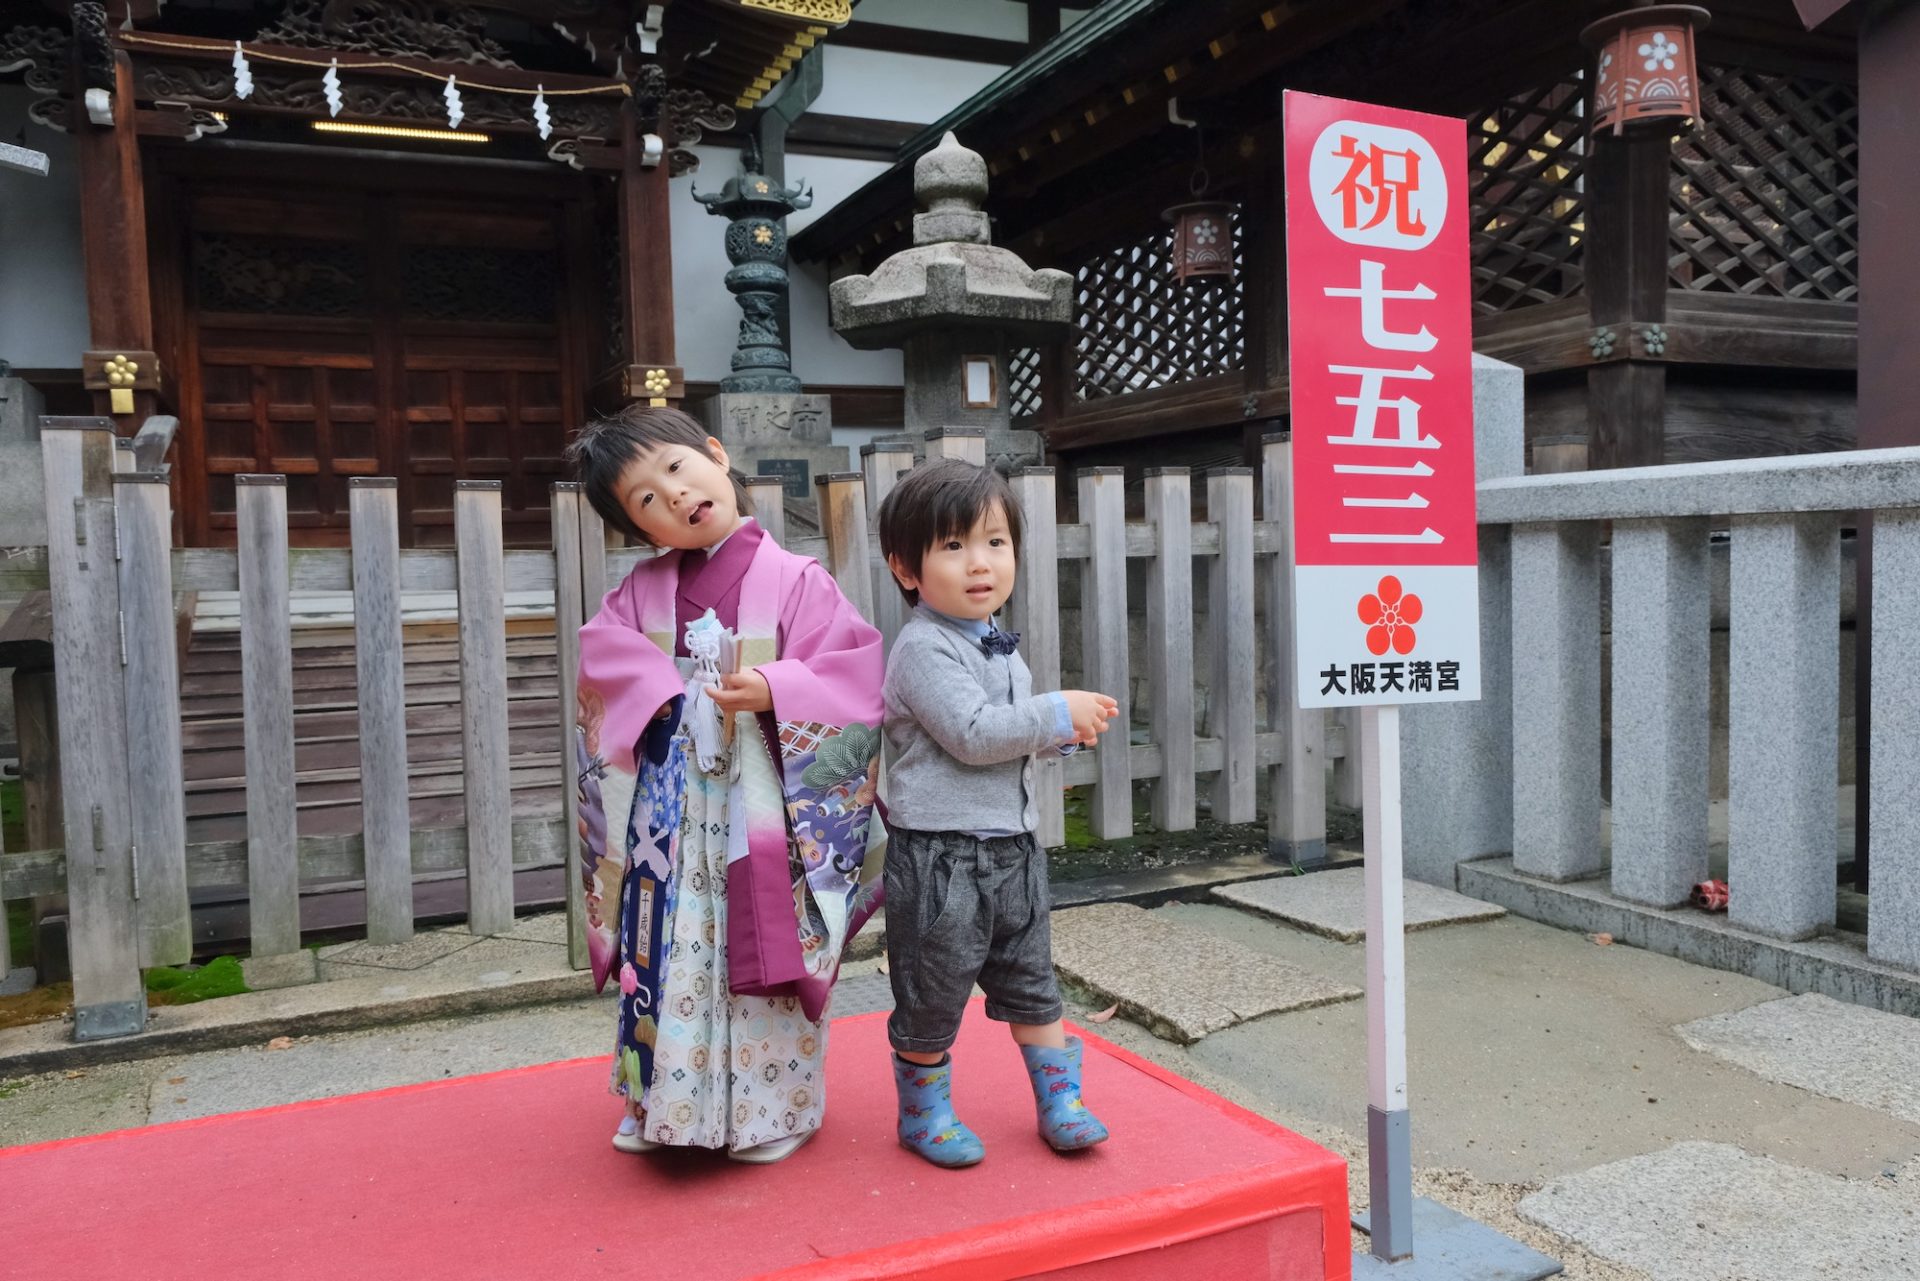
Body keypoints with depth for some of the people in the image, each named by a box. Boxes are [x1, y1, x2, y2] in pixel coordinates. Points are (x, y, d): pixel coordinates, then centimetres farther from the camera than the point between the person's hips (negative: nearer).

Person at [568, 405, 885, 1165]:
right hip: (670, 821, 3)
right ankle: (663, 1104, 32)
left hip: (765, 817, -3)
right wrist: (663, 692, -16)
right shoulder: (643, 589, 5)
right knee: (669, 960, 12)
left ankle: (773, 1110, 26)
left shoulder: (793, 580, -7)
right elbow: (602, 655, -1)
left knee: (766, 955, 7)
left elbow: (849, 670, -11)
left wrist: (773, 690, -25)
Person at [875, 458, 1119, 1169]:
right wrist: (1059, 713, -17)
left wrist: (1064, 729, 4)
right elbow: (972, 735, -24)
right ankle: (923, 1114, 26)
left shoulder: (997, 645, 12)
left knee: (1031, 983, 18)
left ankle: (1060, 1103, 31)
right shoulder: (922, 649, -16)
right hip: (939, 856, -8)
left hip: (1012, 847, 8)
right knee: (932, 997, 7)